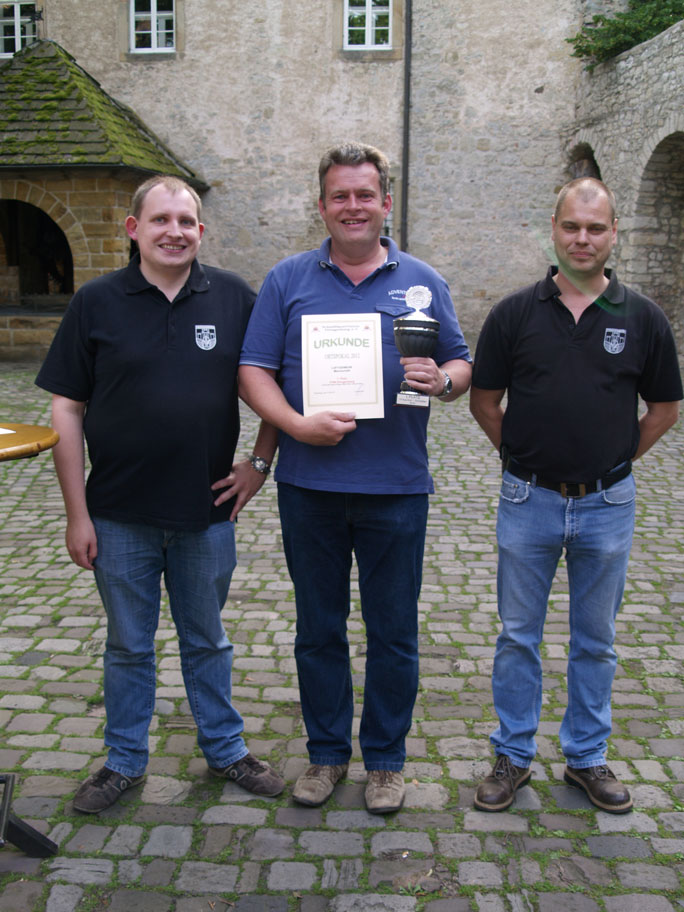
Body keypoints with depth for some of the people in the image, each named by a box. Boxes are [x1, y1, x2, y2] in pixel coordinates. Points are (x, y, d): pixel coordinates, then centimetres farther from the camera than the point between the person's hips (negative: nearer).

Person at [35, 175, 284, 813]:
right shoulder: (97, 302, -3)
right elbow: (67, 409, -3)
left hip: (207, 512, 1)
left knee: (207, 641, 17)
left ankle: (226, 750, 34)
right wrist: (76, 513, -6)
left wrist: (260, 461, -1)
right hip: (121, 518, 0)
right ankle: (125, 761, 33)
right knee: (128, 645, 15)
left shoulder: (234, 298, 0)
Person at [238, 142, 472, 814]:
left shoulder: (422, 282, 7)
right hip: (309, 486, 1)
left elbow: (461, 364, 10)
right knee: (318, 629, 13)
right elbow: (254, 371, 0)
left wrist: (442, 380, -14)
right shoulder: (288, 280, 5)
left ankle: (385, 758, 28)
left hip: (396, 488, 0)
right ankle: (326, 752, 31)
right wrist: (298, 425, -16)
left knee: (393, 633, 8)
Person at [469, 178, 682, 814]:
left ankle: (586, 757, 30)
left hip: (607, 504, 1)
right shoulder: (515, 313, -1)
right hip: (529, 500, 0)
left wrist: (618, 458, 6)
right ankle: (512, 756, 25)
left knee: (595, 640, 13)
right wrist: (521, 456, 3)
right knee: (518, 635, 9)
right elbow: (483, 400, 5)